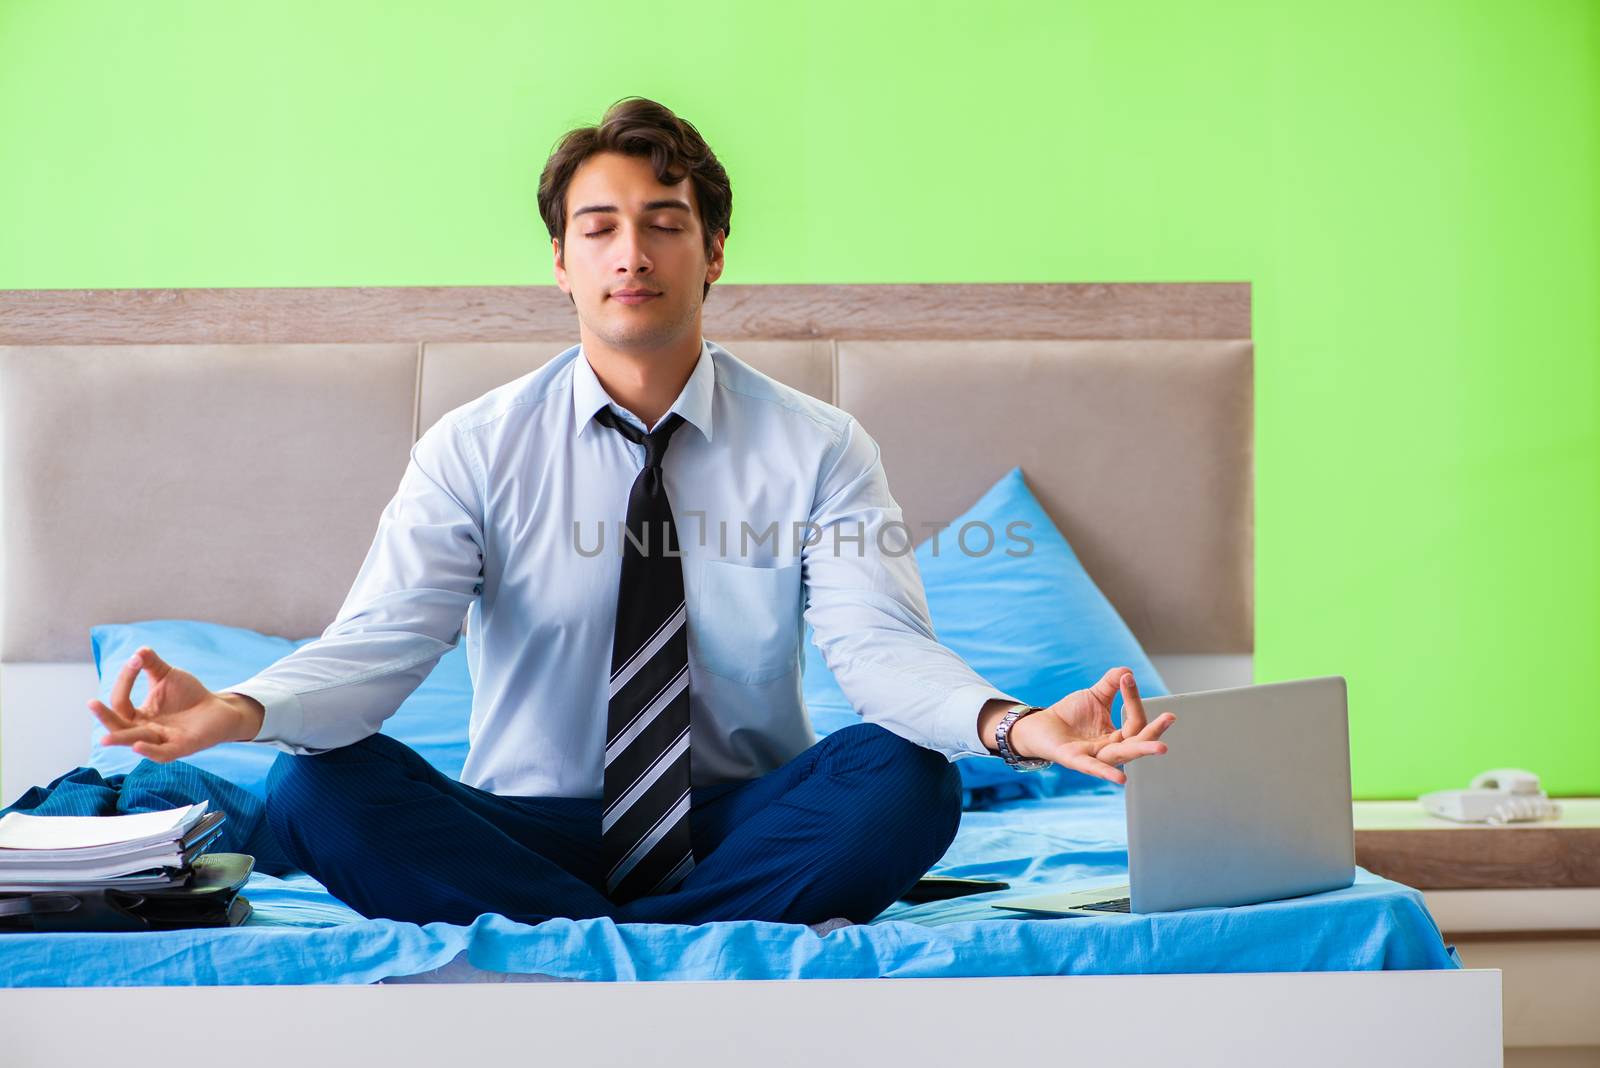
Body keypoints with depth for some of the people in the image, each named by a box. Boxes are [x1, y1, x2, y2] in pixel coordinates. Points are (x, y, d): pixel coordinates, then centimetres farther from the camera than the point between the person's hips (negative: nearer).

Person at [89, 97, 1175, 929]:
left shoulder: (817, 447, -1)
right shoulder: (475, 450, -1)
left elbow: (880, 642, -15)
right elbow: (381, 641, -13)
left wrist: (1008, 722, -38)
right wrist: (241, 709, -36)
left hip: (739, 828, 0)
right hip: (530, 830, 1)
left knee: (904, 779, -29)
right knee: (321, 786, -25)